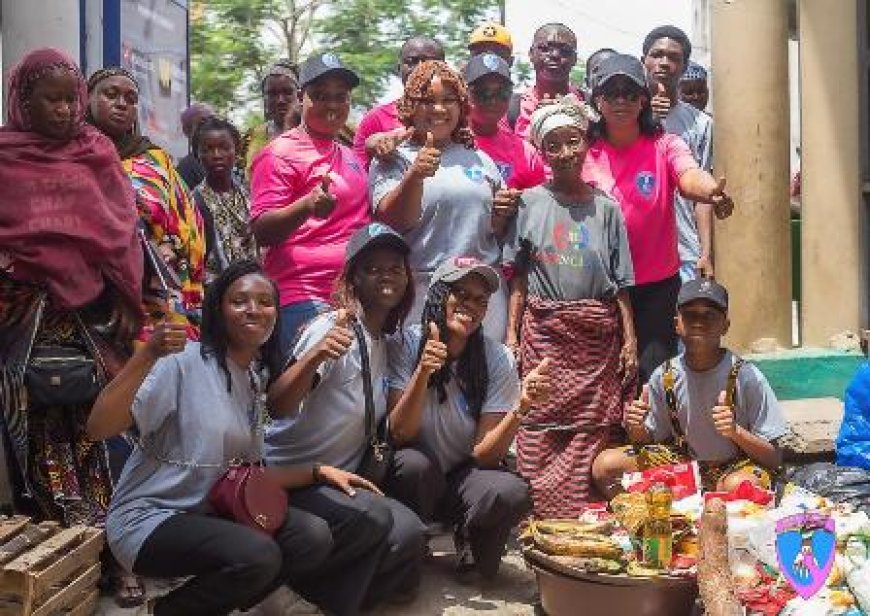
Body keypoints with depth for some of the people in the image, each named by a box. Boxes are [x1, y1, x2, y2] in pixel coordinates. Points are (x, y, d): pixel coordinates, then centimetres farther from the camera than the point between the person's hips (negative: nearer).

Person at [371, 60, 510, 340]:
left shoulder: (480, 160, 17)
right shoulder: (394, 160, 3)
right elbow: (393, 221, -12)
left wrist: (503, 213, 4)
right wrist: (415, 176, -27)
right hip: (421, 288, -4)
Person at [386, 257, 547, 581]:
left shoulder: (498, 359, -10)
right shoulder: (405, 345, -13)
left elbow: (484, 454, -15)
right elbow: (398, 434, -21)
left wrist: (521, 407, -32)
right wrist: (423, 372, -35)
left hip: (464, 476, 1)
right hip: (413, 479, -1)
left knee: (513, 493, -30)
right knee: (414, 463, -34)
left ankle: (473, 554, 4)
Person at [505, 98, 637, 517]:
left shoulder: (605, 208, 7)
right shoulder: (530, 203, 5)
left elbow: (621, 284, 8)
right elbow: (518, 277, 5)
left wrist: (630, 340, 1)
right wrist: (511, 334, -2)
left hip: (597, 333, 1)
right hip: (543, 330, -1)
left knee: (592, 433, 0)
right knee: (538, 435, -3)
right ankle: (538, 526, 5)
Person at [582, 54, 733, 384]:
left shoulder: (665, 146, -5)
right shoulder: (585, 152, 0)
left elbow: (690, 177, -25)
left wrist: (711, 191, -49)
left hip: (657, 286, -1)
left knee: (653, 373, 0)